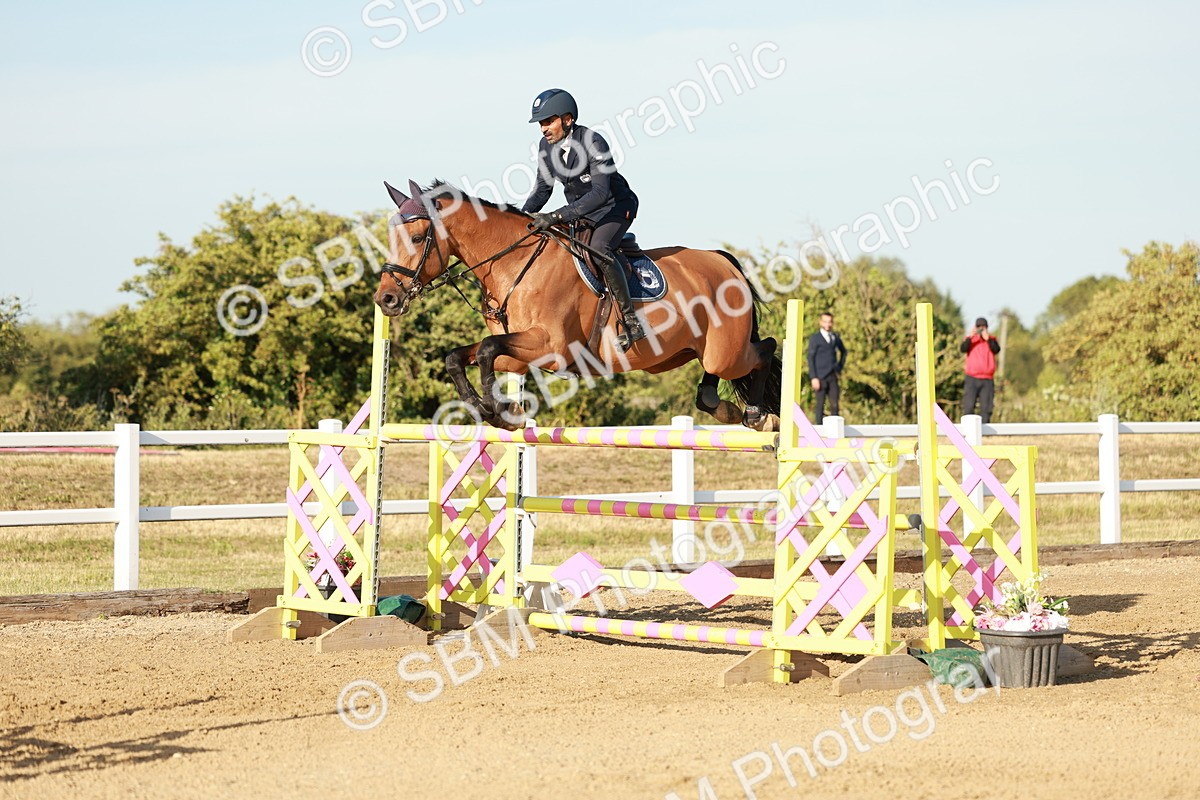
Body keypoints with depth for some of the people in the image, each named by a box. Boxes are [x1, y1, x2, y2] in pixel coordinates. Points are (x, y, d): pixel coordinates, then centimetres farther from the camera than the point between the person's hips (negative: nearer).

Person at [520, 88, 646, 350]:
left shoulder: (593, 143, -28)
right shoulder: (546, 146, -6)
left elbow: (600, 193, -36)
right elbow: (543, 189, 7)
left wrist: (556, 217, -43)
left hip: (615, 208, -8)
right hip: (580, 212, 8)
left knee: (599, 249, -34)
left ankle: (631, 320, -32)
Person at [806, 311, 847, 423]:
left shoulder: (835, 337, 13)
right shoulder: (815, 338, -2)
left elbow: (843, 351, 32)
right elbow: (811, 359, -6)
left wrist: (840, 366, 19)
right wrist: (814, 378, -13)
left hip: (832, 376, 4)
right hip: (820, 377, -4)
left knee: (834, 404, 0)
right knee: (820, 405, -3)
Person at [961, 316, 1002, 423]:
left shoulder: (991, 340, 11)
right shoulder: (971, 339, 8)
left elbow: (996, 350, -9)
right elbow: (964, 349, -11)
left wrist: (987, 338, -20)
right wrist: (969, 338, -27)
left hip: (987, 380, 1)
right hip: (972, 379, -1)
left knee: (986, 408, -2)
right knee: (969, 407, -7)